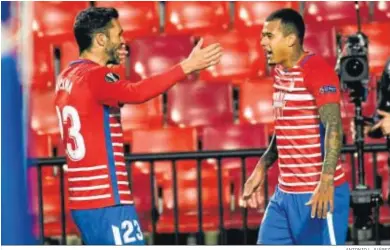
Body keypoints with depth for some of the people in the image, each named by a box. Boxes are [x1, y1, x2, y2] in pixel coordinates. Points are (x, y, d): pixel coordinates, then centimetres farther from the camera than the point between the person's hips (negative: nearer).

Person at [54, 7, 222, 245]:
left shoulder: (68, 78, 13)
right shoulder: (94, 76, -14)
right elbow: (136, 93, -33)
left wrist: (114, 63, 17)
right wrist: (186, 66, -36)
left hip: (86, 200, 10)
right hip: (107, 201, -10)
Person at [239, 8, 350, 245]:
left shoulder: (317, 70, -14)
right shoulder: (279, 72, 13)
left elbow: (333, 126, -24)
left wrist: (326, 181, -35)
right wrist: (262, 168, 23)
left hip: (317, 193, -9)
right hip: (285, 192, 9)